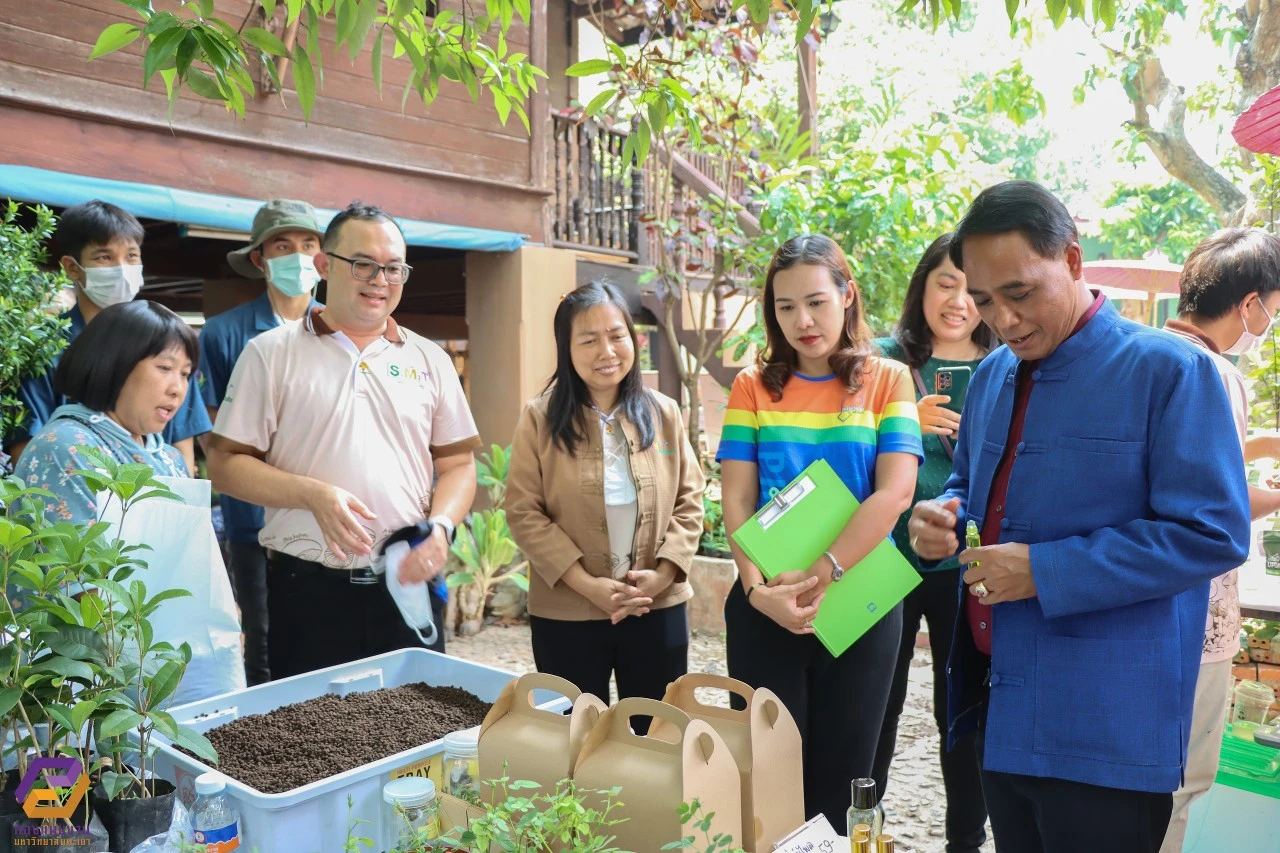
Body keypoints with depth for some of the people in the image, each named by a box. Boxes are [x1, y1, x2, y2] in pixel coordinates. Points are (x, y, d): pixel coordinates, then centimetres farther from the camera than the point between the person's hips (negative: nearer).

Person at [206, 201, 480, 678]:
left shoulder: (430, 361, 10)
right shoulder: (271, 353, 2)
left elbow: (458, 464, 11)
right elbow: (226, 464, 0)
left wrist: (441, 526, -8)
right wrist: (314, 495, -15)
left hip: (411, 584, 3)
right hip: (309, 590, -2)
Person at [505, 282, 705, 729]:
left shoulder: (664, 413, 3)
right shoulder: (540, 418, -5)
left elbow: (690, 500, 3)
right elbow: (523, 512, -8)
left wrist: (663, 571, -11)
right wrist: (585, 583, -16)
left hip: (657, 608, 2)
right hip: (566, 615, -2)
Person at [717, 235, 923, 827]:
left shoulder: (887, 381, 0)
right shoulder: (753, 386, 4)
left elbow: (895, 492, -12)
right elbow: (737, 500, -3)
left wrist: (822, 572, -22)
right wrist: (758, 588, -18)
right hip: (765, 609, 1)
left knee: (841, 777, 11)